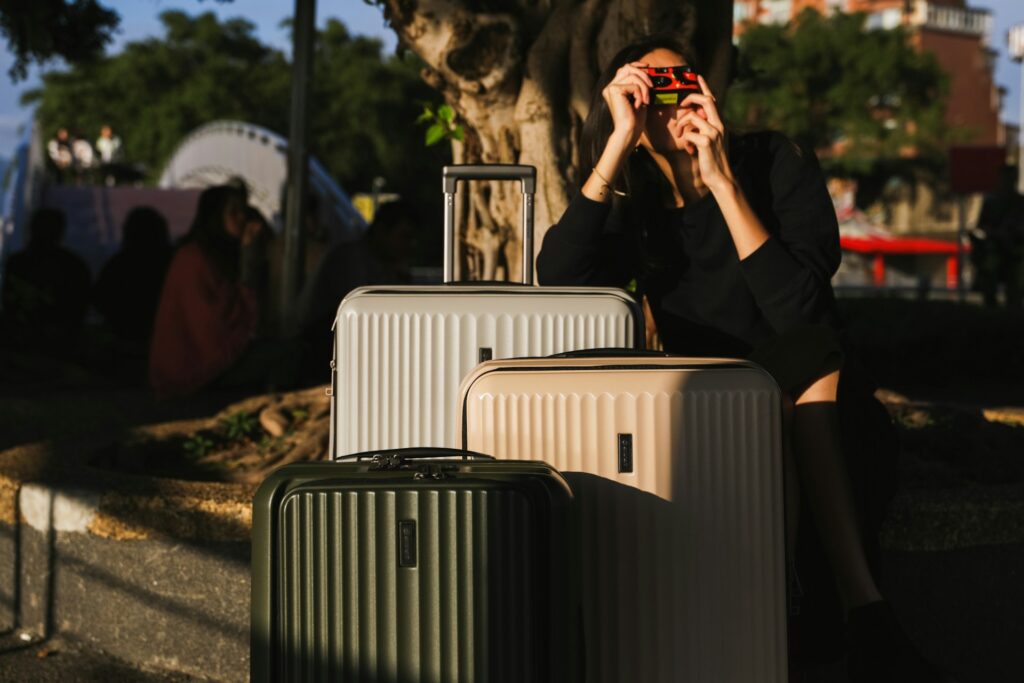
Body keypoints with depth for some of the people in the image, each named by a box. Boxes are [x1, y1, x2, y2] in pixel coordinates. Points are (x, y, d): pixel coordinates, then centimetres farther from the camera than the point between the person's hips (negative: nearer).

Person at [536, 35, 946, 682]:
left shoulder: (779, 165, -6)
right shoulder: (636, 209, 2)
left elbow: (801, 314, -23)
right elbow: (559, 277, -22)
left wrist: (722, 181, -26)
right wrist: (618, 140, -21)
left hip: (823, 419, -2)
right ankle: (868, 614, -30)